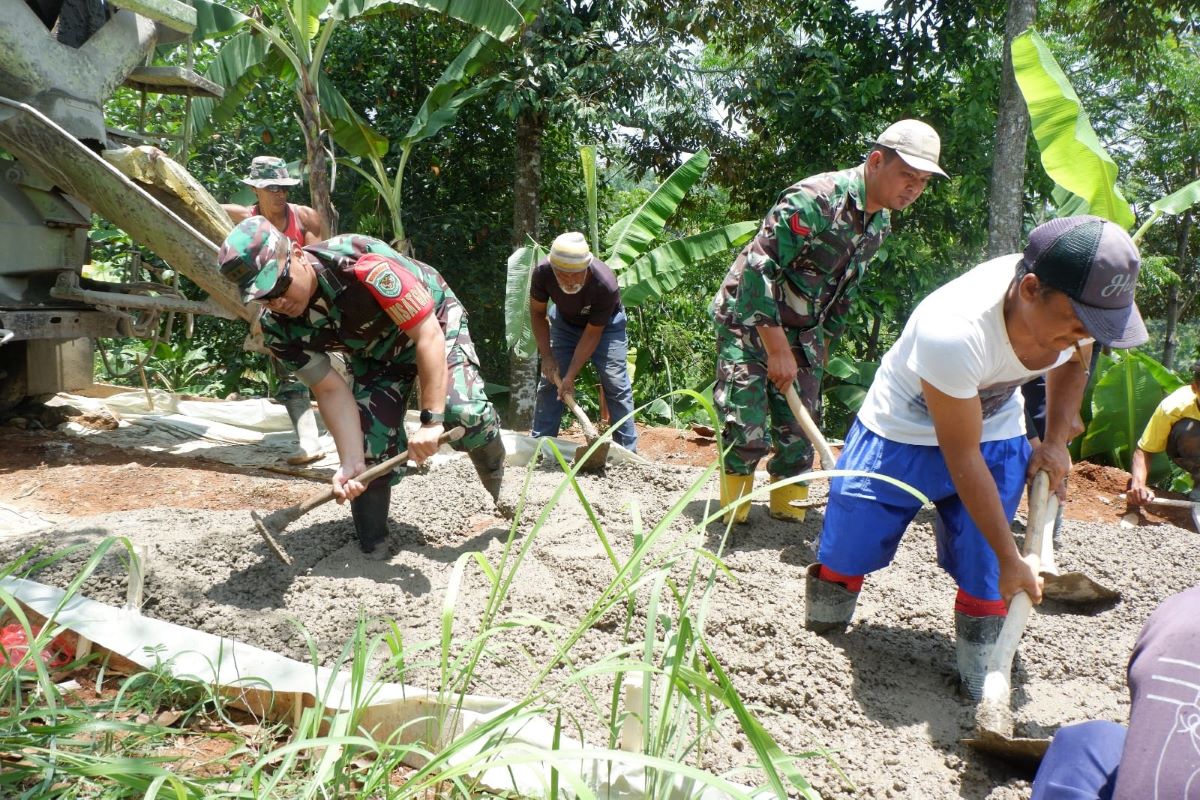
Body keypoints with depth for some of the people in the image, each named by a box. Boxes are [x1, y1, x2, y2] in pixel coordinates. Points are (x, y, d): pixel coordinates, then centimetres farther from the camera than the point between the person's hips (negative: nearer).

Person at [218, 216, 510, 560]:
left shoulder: (361, 264, -40)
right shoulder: (280, 328, -22)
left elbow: (428, 336, -37)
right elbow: (332, 392, -17)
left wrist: (431, 421, -41)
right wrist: (352, 464, -28)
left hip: (435, 324, -4)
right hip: (374, 354, 4)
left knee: (464, 414, -26)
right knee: (372, 444, -10)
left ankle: (500, 487, 5)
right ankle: (373, 551, 8)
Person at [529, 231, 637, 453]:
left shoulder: (606, 285, -39)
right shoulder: (542, 272, -32)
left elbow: (592, 333, -28)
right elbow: (537, 312, -12)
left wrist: (570, 377, -27)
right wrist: (546, 356, -16)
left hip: (605, 325, -3)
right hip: (564, 322, 3)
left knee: (616, 385, -10)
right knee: (550, 381, -1)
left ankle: (628, 451, -2)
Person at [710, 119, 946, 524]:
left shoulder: (880, 223, 4)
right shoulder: (814, 199, -24)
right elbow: (759, 268, -27)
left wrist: (824, 342, 17)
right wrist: (777, 349, -24)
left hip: (803, 334, 7)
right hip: (750, 321, -7)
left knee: (800, 432, 6)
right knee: (748, 431, -10)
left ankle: (789, 512, 21)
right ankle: (733, 517, 9)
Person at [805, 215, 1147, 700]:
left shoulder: (1078, 304, -22)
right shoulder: (952, 332, -42)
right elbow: (962, 458, -30)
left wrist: (1055, 441, -4)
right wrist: (1011, 558, -21)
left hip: (997, 435, 5)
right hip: (903, 436, -5)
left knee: (986, 581, 0)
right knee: (846, 553, 4)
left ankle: (985, 697, 15)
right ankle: (817, 649, 30)